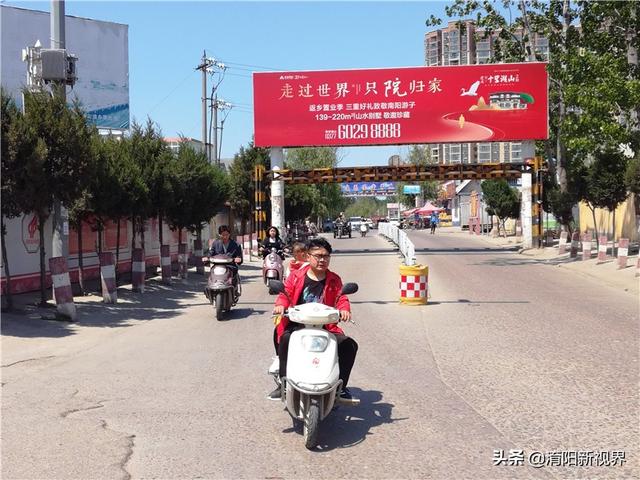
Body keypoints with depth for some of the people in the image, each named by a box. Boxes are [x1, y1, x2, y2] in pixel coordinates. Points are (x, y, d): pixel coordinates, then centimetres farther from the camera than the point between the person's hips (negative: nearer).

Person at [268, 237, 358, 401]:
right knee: (285, 340, -34)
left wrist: (344, 309, -22)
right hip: (297, 324, -2)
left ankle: (340, 385, 1)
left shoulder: (334, 280, 9)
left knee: (349, 345, -17)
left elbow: (341, 297, 2)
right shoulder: (296, 276, 5)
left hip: (324, 326, 2)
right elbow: (286, 292, 0)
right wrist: (281, 305, -23)